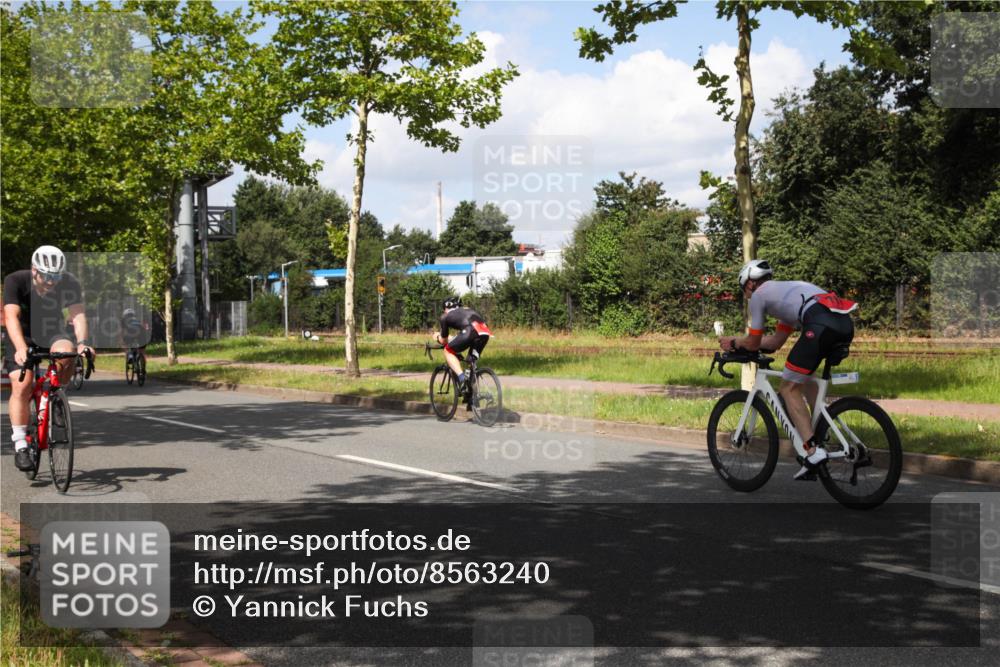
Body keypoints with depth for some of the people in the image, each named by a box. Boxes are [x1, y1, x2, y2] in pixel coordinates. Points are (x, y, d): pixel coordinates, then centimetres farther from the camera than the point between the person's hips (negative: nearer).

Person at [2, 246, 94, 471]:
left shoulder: (69, 283, -19)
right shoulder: (16, 281, -24)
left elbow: (78, 314, -27)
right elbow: (11, 316, -34)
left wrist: (83, 342, -46)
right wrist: (21, 348, -50)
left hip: (51, 334, 1)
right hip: (22, 337, -1)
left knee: (67, 352, -32)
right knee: (22, 385, -19)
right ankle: (20, 445, -10)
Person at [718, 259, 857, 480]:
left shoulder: (758, 295, 16)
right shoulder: (786, 290, 38)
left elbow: (753, 343, 19)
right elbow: (776, 341, 40)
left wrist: (733, 343, 39)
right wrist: (738, 340, 47)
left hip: (821, 325, -8)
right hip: (846, 323, 8)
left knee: (789, 388, 4)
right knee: (804, 376, 30)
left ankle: (812, 450, -9)